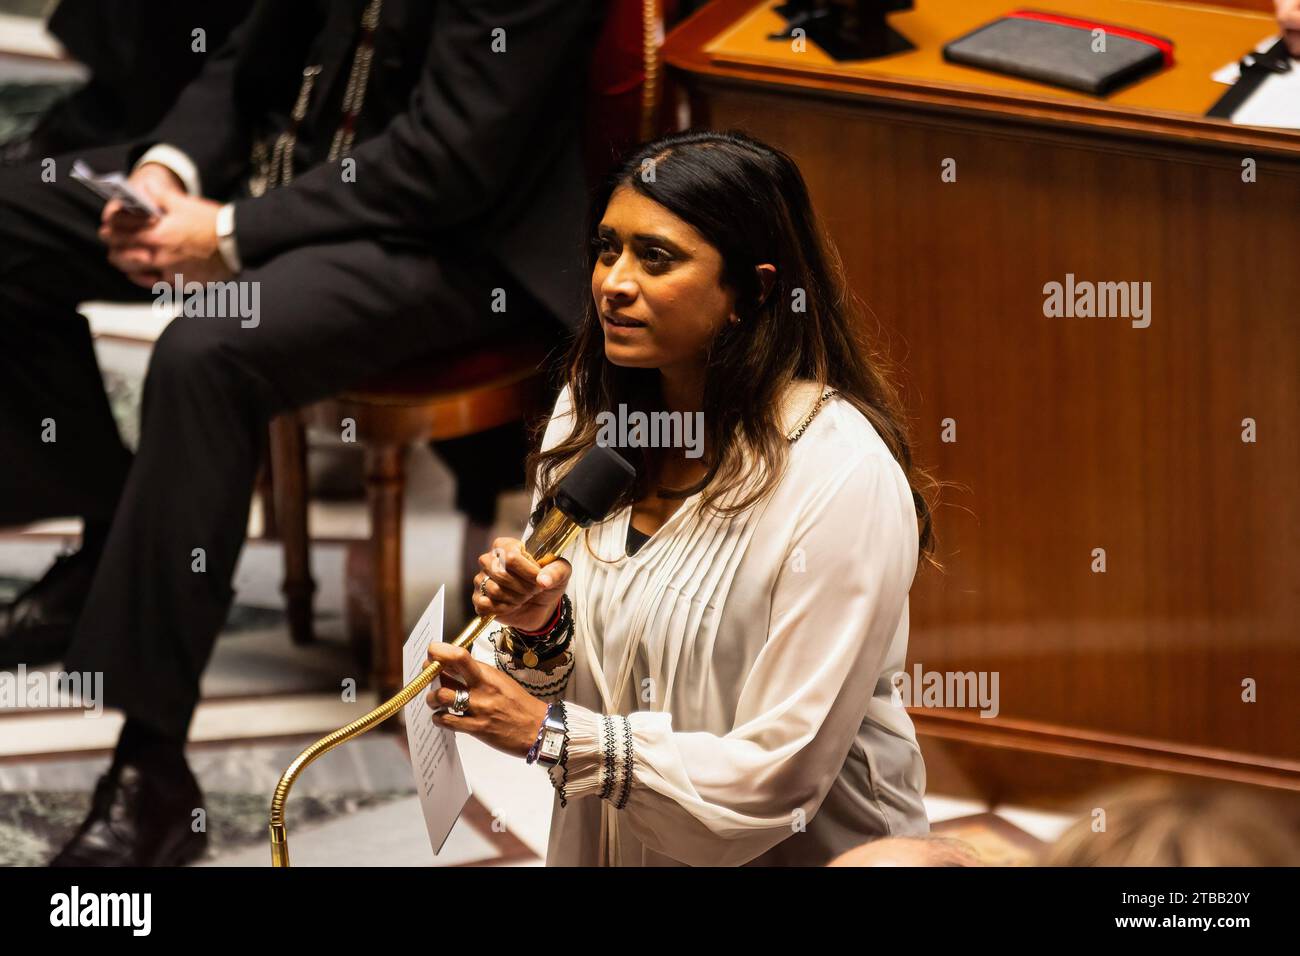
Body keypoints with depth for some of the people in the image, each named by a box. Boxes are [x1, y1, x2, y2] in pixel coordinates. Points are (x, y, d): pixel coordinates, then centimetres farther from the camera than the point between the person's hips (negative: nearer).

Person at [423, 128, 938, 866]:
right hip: (606, 840, 5)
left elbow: (775, 780, -19)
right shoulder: (588, 416, -1)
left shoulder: (843, 477, -19)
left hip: (799, 854, -5)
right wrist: (538, 629, -13)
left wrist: (549, 734, -20)